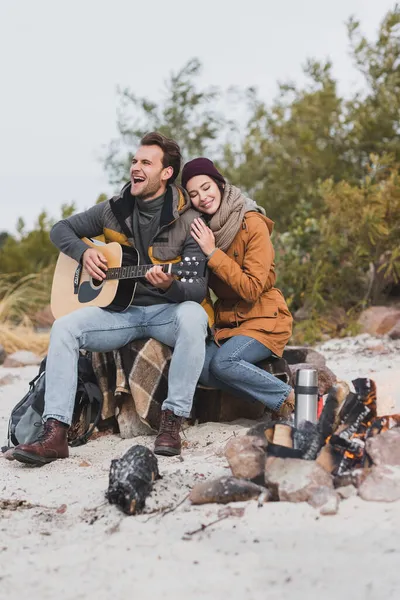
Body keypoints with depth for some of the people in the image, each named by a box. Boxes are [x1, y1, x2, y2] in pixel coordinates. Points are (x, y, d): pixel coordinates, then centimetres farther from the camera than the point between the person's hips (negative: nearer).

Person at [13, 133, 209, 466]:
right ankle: (55, 434, -29)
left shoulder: (187, 221, -7)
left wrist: (170, 286, -35)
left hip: (168, 311, -3)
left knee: (193, 316, -38)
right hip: (120, 310, 3)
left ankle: (172, 420, -32)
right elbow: (61, 229, 17)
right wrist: (84, 252, -4)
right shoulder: (114, 210, 5)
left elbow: (199, 289, -13)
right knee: (65, 327, -22)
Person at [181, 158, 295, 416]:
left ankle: (293, 400, -15)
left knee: (222, 363, -29)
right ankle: (283, 403, -14)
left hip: (264, 318, -6)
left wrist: (213, 253, -21)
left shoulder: (253, 224, -13)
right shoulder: (202, 228, 5)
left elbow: (251, 289, -20)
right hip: (228, 320, 6)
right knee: (203, 369, -21)